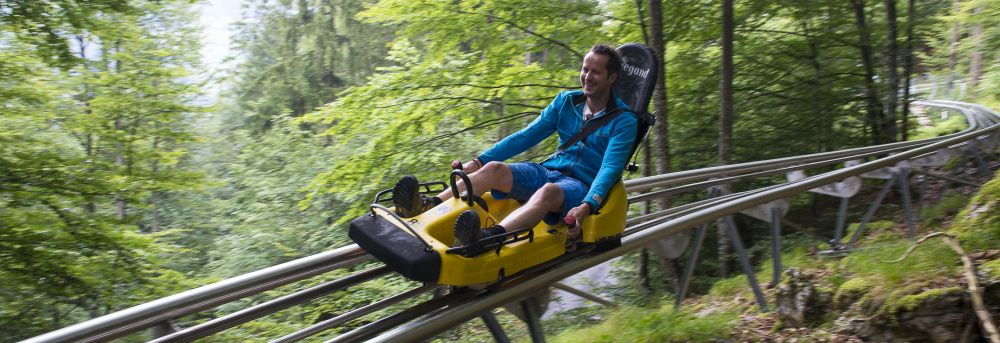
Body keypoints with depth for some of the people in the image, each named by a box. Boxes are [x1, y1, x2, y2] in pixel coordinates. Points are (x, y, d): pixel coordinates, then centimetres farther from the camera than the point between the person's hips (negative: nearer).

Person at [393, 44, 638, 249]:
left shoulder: (623, 121, -3)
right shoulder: (566, 101, 13)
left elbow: (610, 168, -16)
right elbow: (528, 136, 11)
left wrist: (587, 206, -34)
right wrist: (479, 161, 2)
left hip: (582, 187, -5)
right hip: (549, 171, 6)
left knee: (549, 191, -40)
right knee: (494, 168, -22)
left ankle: (488, 238, -66)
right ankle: (428, 207, -41)